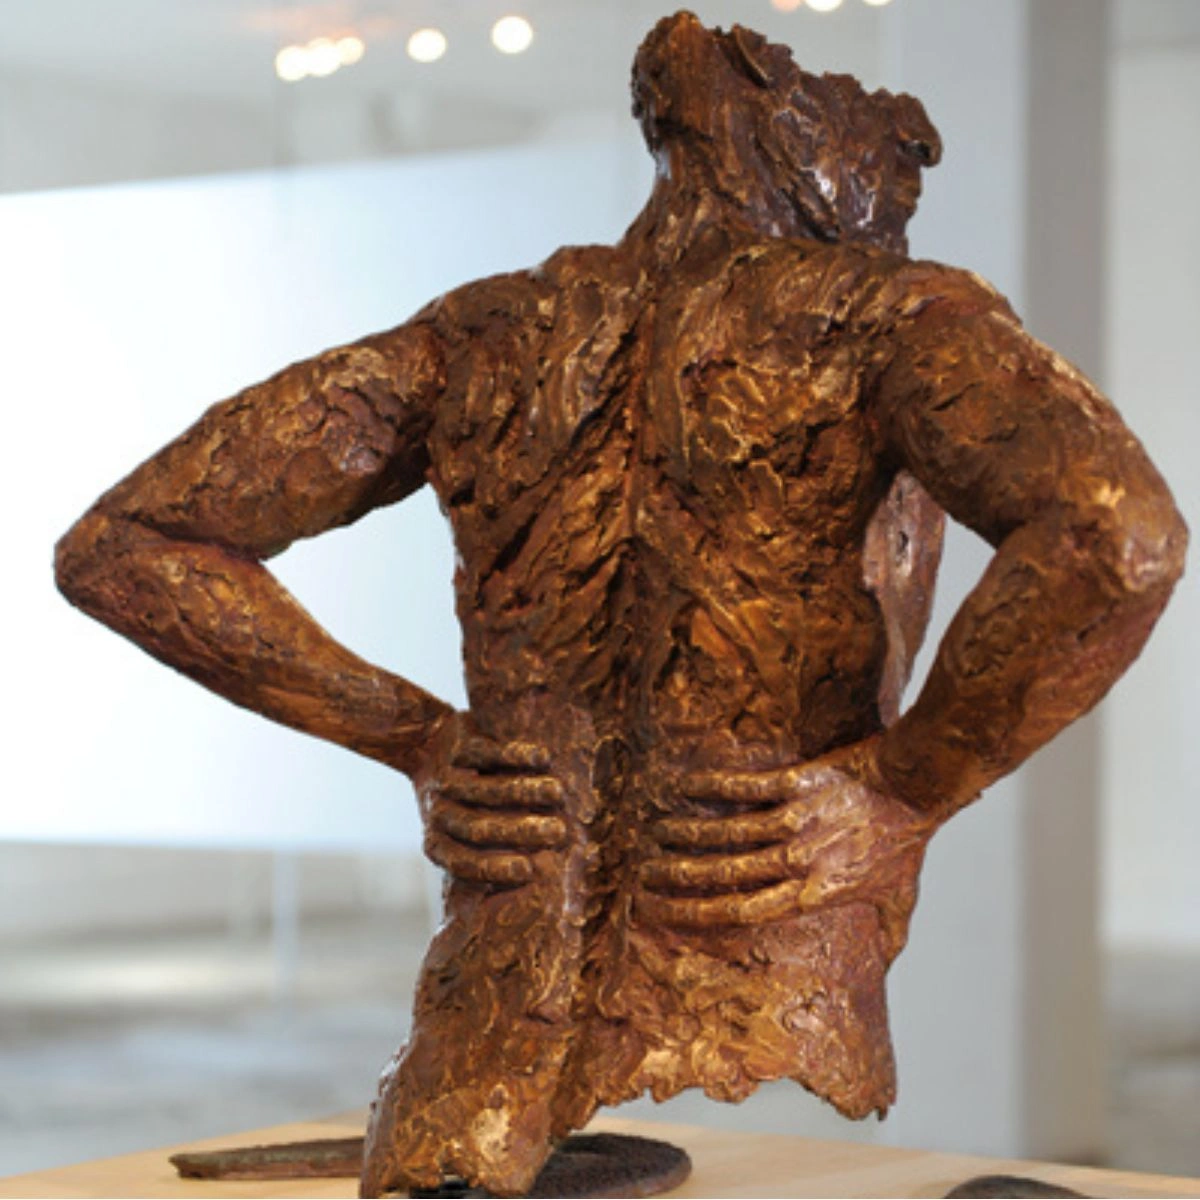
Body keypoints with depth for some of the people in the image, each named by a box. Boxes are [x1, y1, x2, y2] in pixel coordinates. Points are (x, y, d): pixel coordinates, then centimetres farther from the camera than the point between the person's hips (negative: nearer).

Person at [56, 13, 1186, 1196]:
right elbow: (1117, 537, -24)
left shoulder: (489, 334, 10)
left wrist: (415, 738, 11)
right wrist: (909, 791, -10)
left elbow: (124, 548, 13)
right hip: (765, 1074, -4)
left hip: (472, 1086, 5)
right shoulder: (883, 320, -4)